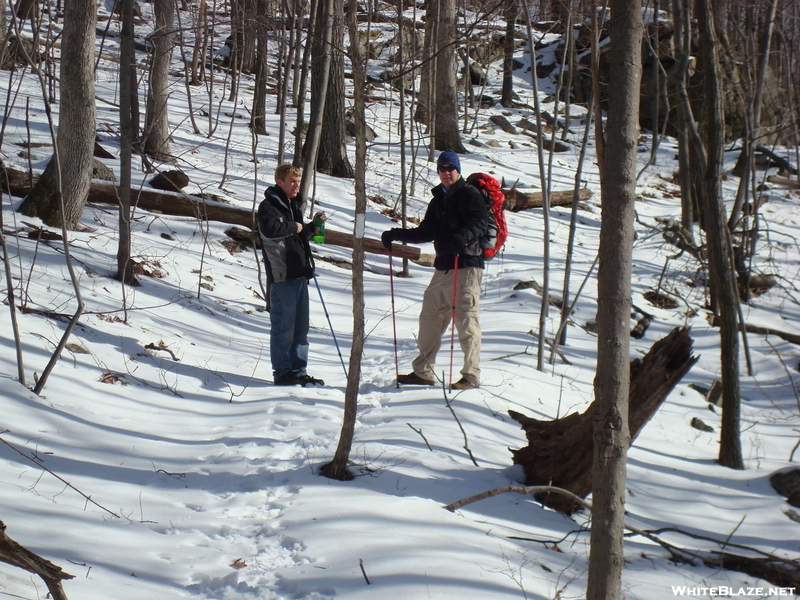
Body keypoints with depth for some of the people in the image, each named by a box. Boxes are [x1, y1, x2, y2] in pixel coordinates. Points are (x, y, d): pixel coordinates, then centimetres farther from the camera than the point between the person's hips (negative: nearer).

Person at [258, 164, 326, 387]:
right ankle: (282, 373, 1)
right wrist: (294, 227, -12)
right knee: (283, 327, -5)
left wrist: (313, 226, 11)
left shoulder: (293, 205, 20)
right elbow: (270, 229, -26)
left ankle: (298, 371, 17)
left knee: (301, 327, 11)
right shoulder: (269, 205, -7)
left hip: (300, 274, 9)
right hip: (282, 276, -9)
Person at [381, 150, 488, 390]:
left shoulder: (470, 194, -2)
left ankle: (471, 376, -5)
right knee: (430, 317, 9)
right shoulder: (438, 200, 20)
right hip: (443, 267, 8)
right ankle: (423, 372, 17)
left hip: (466, 266, -8)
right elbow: (426, 232, 26)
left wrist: (462, 237, -34)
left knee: (466, 320, -9)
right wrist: (396, 235, 18)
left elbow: (480, 223, -16)